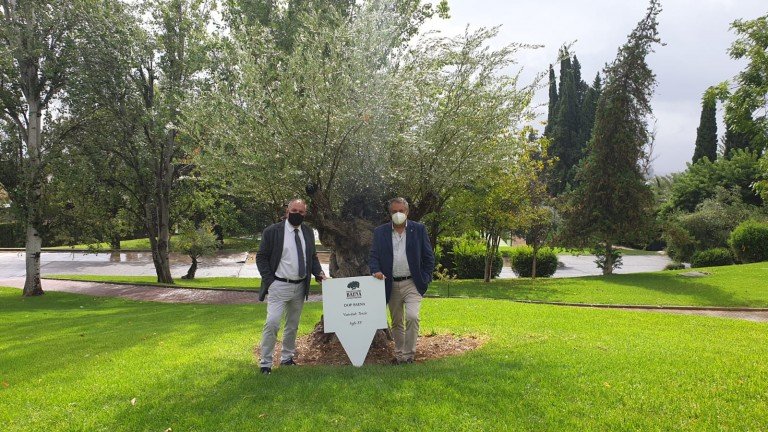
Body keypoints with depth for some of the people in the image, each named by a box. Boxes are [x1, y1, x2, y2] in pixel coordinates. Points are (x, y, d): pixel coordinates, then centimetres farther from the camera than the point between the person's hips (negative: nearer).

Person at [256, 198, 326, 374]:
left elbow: (312, 256, 15)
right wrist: (269, 281, -12)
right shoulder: (272, 231, -8)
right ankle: (265, 363, -2)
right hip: (279, 286, -5)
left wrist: (318, 273, -3)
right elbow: (261, 257, -5)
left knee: (292, 325, 15)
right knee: (272, 323, -14)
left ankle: (287, 358, 29)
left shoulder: (308, 232, 7)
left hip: (300, 287, 5)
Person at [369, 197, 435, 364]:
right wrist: (376, 271, -15)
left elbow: (429, 257, 3)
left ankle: (409, 354, -4)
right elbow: (373, 256, 4)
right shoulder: (380, 232, 4)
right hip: (391, 285, 2)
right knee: (396, 322, 12)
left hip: (412, 283, -2)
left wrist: (425, 279, -3)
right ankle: (399, 355, 25)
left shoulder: (419, 229, 0)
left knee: (412, 317, -17)